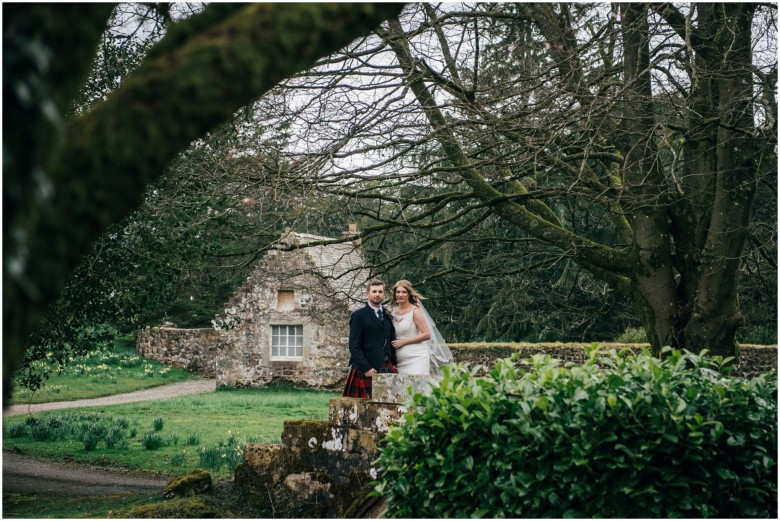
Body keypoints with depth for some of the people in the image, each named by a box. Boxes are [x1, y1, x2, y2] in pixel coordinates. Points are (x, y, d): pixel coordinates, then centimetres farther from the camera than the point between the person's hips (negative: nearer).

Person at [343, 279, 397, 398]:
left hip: (387, 368, 5)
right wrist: (366, 368, -15)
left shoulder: (388, 316, 17)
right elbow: (354, 346, -8)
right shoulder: (358, 316, -2)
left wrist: (393, 364, 7)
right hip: (366, 370, -5)